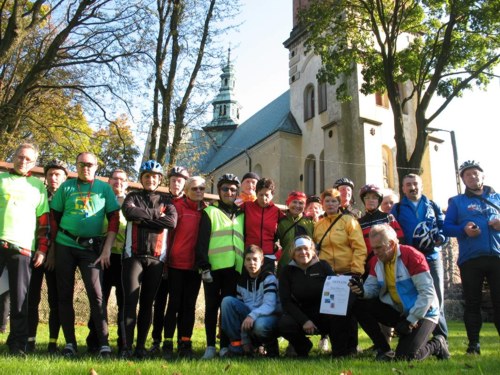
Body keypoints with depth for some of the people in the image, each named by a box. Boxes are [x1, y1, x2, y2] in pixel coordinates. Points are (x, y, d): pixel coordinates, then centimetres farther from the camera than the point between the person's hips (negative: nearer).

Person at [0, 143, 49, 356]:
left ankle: (17, 344, 6)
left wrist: (42, 248, 6)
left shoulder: (38, 186, 17)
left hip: (23, 247, 0)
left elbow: (44, 221, 14)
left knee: (20, 297, 1)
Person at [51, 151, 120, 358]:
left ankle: (104, 343, -5)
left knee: (96, 293, -8)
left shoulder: (104, 188, 5)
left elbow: (114, 219, 2)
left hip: (91, 247, -2)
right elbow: (54, 217, 11)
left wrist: (107, 249, -5)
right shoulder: (66, 186, 8)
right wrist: (51, 247, 8)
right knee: (64, 294, 4)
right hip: (65, 246, 2)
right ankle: (70, 343, 14)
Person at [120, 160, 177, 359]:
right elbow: (129, 212, -11)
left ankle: (141, 346, 8)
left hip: (156, 257, 1)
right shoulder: (133, 197, 12)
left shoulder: (166, 201, 14)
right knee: (130, 300, -9)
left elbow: (172, 221, -7)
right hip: (133, 255, -1)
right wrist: (155, 216, -5)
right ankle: (127, 346, -7)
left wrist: (142, 219, -8)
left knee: (147, 302, 4)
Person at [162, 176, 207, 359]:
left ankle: (185, 343, 14)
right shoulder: (178, 207, -3)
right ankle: (168, 343, 7)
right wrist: (166, 256, -7)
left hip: (195, 265, 4)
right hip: (177, 263, -4)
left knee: (189, 305, 8)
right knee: (175, 303, 0)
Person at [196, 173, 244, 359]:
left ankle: (225, 346, 10)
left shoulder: (241, 215, 18)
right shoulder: (210, 212, 6)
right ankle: (210, 346, 10)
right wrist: (203, 266, -11)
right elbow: (202, 241, -2)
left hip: (235, 268, 3)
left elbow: (245, 241, 18)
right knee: (212, 306, 3)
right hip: (214, 267, -3)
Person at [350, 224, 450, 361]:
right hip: (398, 312, 7)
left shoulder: (412, 256, -21)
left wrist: (411, 320, -24)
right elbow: (372, 287, 2)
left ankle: (436, 344, 11)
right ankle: (384, 350, -1)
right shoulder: (378, 261, 1)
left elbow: (428, 292, -23)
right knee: (359, 306, -12)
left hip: (422, 314, -7)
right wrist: (362, 291, -24)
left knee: (404, 356, -22)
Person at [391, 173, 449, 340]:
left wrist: (439, 239, -14)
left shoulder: (433, 206, 14)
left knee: (436, 298, -1)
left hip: (432, 256, 1)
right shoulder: (397, 209, 11)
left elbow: (444, 226, 6)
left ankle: (441, 338, 8)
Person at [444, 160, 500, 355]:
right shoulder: (457, 201, 11)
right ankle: (473, 345, 12)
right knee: (473, 303, 4)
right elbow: (446, 227, 5)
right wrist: (464, 229, -14)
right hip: (470, 259, -1)